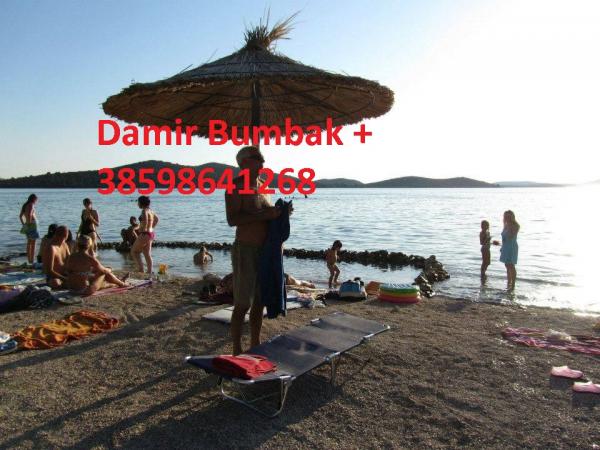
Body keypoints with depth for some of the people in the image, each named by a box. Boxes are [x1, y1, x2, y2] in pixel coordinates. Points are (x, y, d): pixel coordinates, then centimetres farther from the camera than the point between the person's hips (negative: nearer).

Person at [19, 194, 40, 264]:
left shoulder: (24, 205, 14)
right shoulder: (31, 205, -13)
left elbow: (20, 216, 20)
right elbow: (29, 215, -27)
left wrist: (23, 224, 19)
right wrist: (29, 224, -18)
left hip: (27, 225, 9)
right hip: (32, 224, -9)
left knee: (29, 243, 15)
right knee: (33, 244, -5)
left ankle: (29, 260, 20)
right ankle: (32, 261, -5)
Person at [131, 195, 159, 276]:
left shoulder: (144, 211, -13)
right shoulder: (150, 211, 13)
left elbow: (145, 221, -30)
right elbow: (156, 219, 28)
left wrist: (143, 230, -22)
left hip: (145, 234, -9)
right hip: (150, 233, 9)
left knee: (134, 251, 5)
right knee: (148, 255, 10)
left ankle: (141, 269, -2)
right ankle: (149, 273, 10)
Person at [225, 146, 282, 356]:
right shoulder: (236, 186, -11)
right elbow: (232, 219, -22)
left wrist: (279, 213, 2)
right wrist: (264, 215, -26)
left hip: (265, 250, 8)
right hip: (245, 251, -7)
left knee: (259, 301, 14)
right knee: (242, 305, -1)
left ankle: (255, 345, 28)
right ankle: (237, 350, 12)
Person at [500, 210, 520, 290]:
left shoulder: (515, 226, -12)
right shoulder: (506, 225, 11)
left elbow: (511, 236, -24)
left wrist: (509, 227, -24)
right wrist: (502, 247, 16)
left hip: (512, 247, -8)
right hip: (505, 247, 8)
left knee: (511, 266, -6)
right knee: (507, 266, 13)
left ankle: (513, 284, 0)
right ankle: (508, 283, 23)